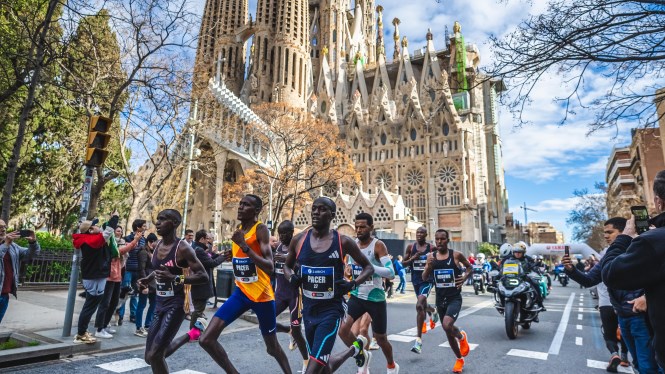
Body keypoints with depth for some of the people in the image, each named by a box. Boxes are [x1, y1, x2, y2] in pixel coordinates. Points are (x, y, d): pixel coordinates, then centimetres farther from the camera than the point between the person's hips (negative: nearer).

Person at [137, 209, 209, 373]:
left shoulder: (182, 248, -17)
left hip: (175, 305, -8)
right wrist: (147, 280, 5)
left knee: (154, 356, -11)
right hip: (159, 304, 8)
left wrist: (174, 278, -30)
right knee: (150, 357, 15)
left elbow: (203, 277, -20)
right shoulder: (157, 245, 6)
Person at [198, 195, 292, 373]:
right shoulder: (239, 230, 7)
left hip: (261, 295, -6)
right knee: (206, 339, -5)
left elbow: (269, 267, -27)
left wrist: (244, 246, -32)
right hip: (241, 292, 7)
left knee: (272, 347, 10)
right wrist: (234, 254, 5)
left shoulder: (261, 229, -16)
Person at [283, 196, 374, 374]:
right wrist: (291, 278, -7)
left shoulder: (343, 242, -10)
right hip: (308, 309, 5)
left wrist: (352, 284, -15)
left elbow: (368, 268, 2)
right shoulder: (299, 240, -2)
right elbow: (287, 265, 15)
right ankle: (355, 349, 46)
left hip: (331, 310, -4)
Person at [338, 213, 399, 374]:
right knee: (343, 330, -9)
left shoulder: (378, 245, -17)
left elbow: (391, 273, -28)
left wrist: (369, 265, -38)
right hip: (357, 296, 5)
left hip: (375, 297, -4)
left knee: (380, 338, 11)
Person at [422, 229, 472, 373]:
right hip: (440, 299, 4)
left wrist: (464, 278, -9)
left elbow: (469, 267, 9)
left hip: (454, 298, -4)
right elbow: (424, 278, 1)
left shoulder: (456, 255, -8)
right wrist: (429, 267, -18)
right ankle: (459, 359, 38)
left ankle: (462, 337, 9)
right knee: (448, 331, 14)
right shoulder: (431, 256, 0)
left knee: (447, 325, -26)